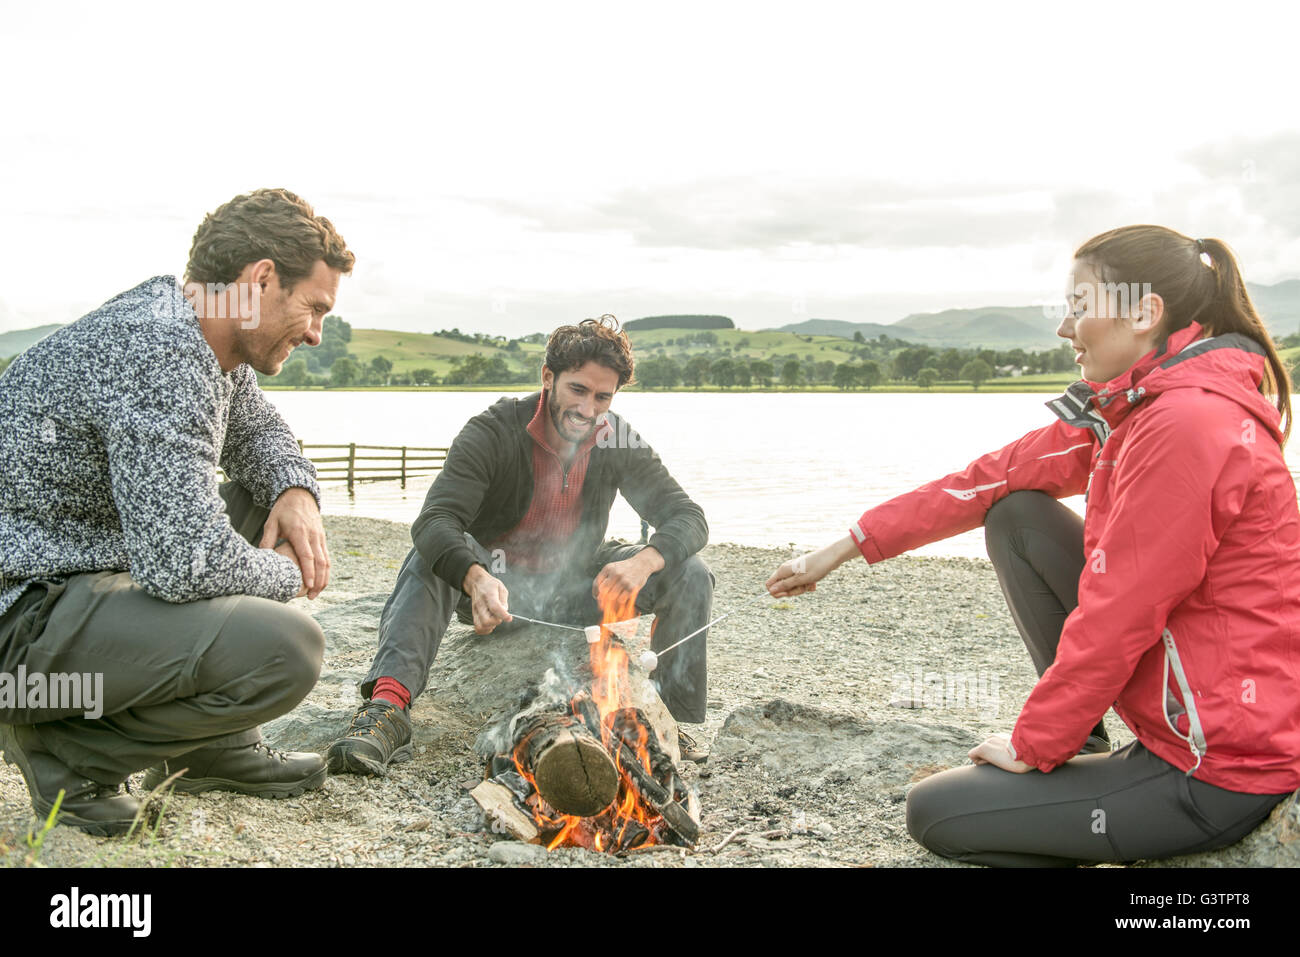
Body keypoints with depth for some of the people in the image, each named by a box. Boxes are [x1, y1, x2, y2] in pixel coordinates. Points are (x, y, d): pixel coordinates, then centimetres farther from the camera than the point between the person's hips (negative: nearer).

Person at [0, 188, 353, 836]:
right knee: (286, 649, -26)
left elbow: (257, 429, 26)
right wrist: (285, 574, -10)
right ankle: (65, 750, -3)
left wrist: (295, 490, 3)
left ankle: (212, 747, 16)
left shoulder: (207, 341, 6)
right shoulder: (158, 351, -24)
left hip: (81, 574, 11)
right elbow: (186, 564, -31)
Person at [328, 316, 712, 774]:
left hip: (574, 590, 3)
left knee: (690, 573, -16)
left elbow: (688, 518, -13)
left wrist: (644, 562, -37)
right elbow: (435, 521, -34)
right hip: (498, 591, -3)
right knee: (432, 556, -34)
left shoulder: (618, 442, -9)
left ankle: (671, 719, -10)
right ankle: (388, 703, -48)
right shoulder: (493, 432, -20)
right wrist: (475, 579, -57)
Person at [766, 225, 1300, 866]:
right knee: (1016, 516, 6)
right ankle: (1082, 740, 11)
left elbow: (1115, 620, -24)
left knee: (934, 813, -3)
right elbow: (995, 480, 8)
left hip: (1223, 775, -9)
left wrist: (1032, 746, -11)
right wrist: (849, 545, 9)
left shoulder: (1185, 426, -25)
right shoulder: (1132, 408, 5)